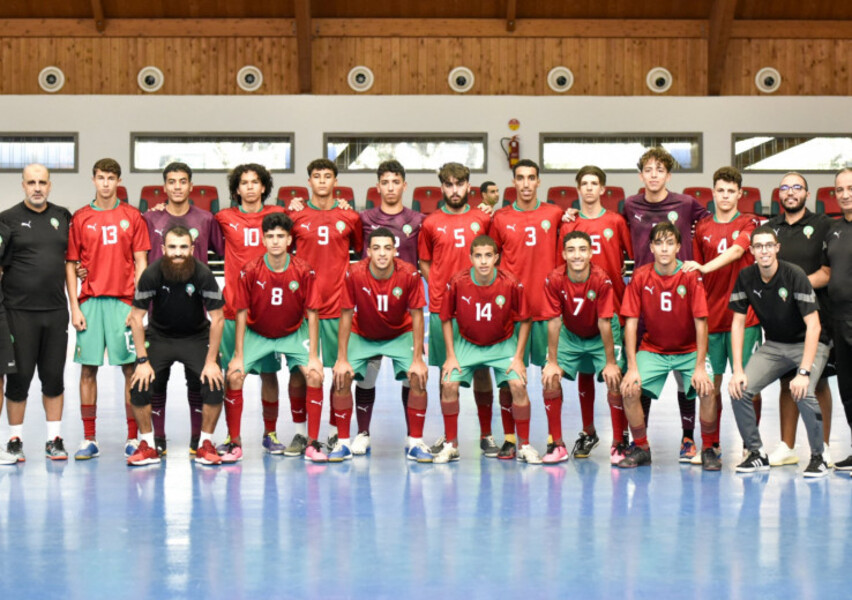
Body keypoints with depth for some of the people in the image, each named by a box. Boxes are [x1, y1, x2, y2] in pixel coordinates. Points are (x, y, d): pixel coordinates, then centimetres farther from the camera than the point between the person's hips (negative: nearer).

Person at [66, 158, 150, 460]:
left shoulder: (133, 217, 5)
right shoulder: (80, 218, 7)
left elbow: (141, 263, 4)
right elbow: (70, 264, 8)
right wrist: (74, 307, -1)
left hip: (124, 302, -1)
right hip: (90, 302, 1)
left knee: (131, 368, -1)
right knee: (88, 369, 1)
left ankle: (133, 437, 7)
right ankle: (89, 439, 8)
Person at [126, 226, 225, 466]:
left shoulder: (203, 275, -21)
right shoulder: (152, 274, -20)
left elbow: (217, 319, -13)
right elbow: (136, 317, -12)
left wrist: (211, 361, -16)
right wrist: (143, 361, -16)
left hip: (196, 337, 0)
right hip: (159, 336, 1)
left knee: (214, 383, -20)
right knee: (139, 384, -17)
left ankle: (205, 445, -2)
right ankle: (148, 446, 0)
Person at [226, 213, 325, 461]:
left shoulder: (304, 271, -17)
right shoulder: (249, 271, -18)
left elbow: (312, 314, -11)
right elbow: (242, 314, -11)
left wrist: (314, 356, -14)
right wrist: (238, 356, -12)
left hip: (294, 334, 0)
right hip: (257, 334, 0)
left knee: (315, 375, -18)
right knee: (234, 375, -18)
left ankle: (312, 443, -7)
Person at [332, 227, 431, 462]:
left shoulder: (409, 274, -24)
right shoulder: (354, 274, -24)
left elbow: (417, 316, -16)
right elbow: (346, 316, -16)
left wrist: (418, 360, -18)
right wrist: (342, 359, -17)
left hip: (400, 335, 0)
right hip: (362, 336, 0)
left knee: (418, 378, -19)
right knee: (342, 377, -18)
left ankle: (415, 443, -3)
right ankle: (343, 442, -3)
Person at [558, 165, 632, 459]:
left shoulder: (616, 222, 2)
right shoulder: (568, 225, 6)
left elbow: (633, 258, 6)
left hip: (612, 306, -2)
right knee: (584, 371, 11)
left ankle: (620, 439, -1)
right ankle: (588, 432, 24)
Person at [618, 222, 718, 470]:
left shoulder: (690, 276, -15)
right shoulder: (640, 277, -10)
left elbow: (701, 322, -14)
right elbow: (631, 322, -9)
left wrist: (700, 367, -18)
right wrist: (632, 368, -15)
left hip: (689, 351, -1)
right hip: (652, 350, 2)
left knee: (707, 389, -25)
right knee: (629, 389, -20)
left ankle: (709, 449, -2)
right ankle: (641, 448, 2)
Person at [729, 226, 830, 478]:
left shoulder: (794, 275, -23)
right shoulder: (746, 277, -9)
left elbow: (813, 326, -25)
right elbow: (738, 323, -3)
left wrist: (803, 372, -32)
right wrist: (738, 370, -11)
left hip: (809, 344, -5)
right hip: (774, 345, 5)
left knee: (803, 394, -30)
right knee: (738, 390, -14)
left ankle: (818, 457, -7)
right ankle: (757, 454, 5)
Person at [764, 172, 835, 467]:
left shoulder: (823, 225, 1)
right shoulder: (770, 227, 14)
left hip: (816, 313, -4)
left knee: (818, 382, 0)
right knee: (787, 382, 8)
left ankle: (823, 448, 8)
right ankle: (787, 447, 14)